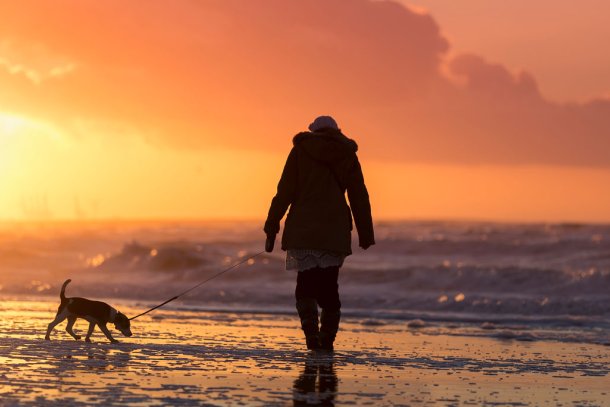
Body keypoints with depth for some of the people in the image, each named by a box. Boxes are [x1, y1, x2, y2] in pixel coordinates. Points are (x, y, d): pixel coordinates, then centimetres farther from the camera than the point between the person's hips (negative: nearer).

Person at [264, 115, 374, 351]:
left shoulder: (301, 150, 4)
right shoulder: (348, 155, 9)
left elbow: (285, 192, -1)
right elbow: (359, 198, 8)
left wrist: (271, 229, 0)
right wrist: (366, 235, 12)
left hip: (303, 229, -1)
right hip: (335, 232, 1)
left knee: (306, 282, 6)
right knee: (329, 285, 9)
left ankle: (310, 329, -15)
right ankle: (327, 340, 2)